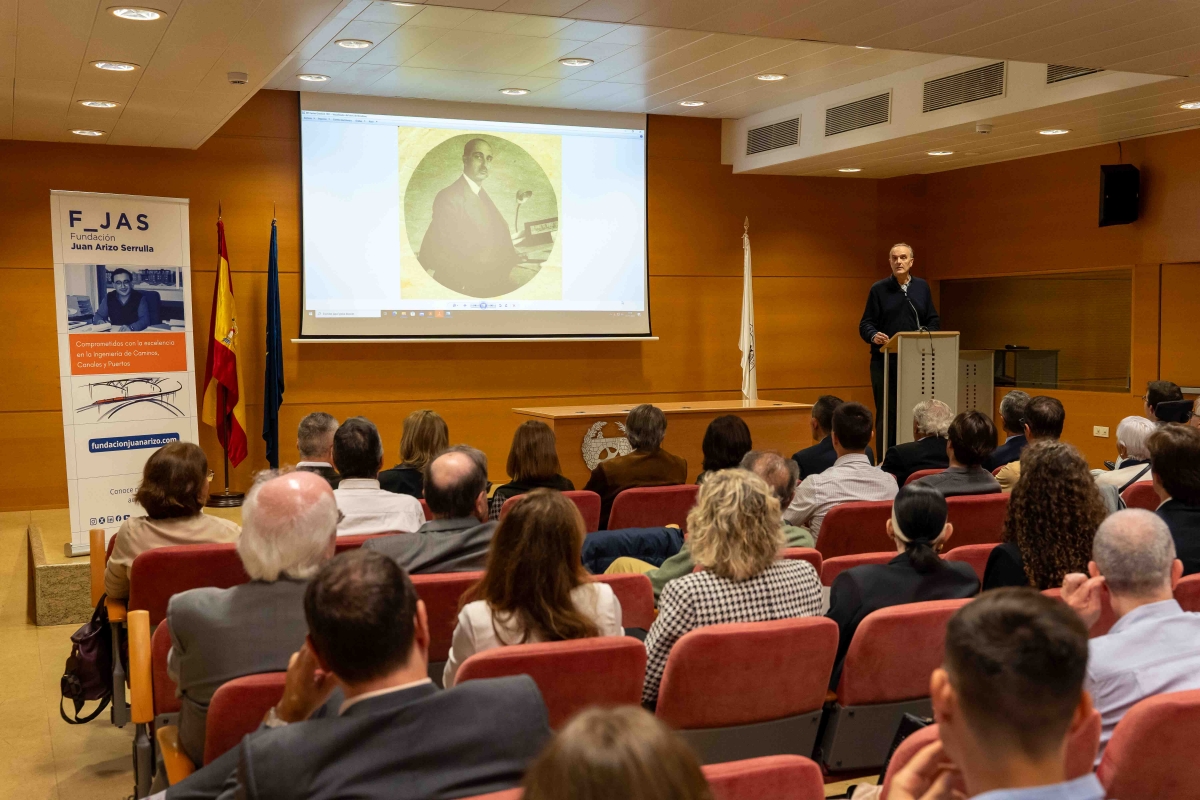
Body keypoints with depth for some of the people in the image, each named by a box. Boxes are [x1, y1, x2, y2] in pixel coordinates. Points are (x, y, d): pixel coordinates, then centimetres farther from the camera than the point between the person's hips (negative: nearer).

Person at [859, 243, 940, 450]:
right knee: (887, 414, -2)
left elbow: (933, 321, 13)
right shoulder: (878, 289, 3)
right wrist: (874, 336, -22)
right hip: (885, 361, -2)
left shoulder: (922, 287, 11)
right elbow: (865, 324, -1)